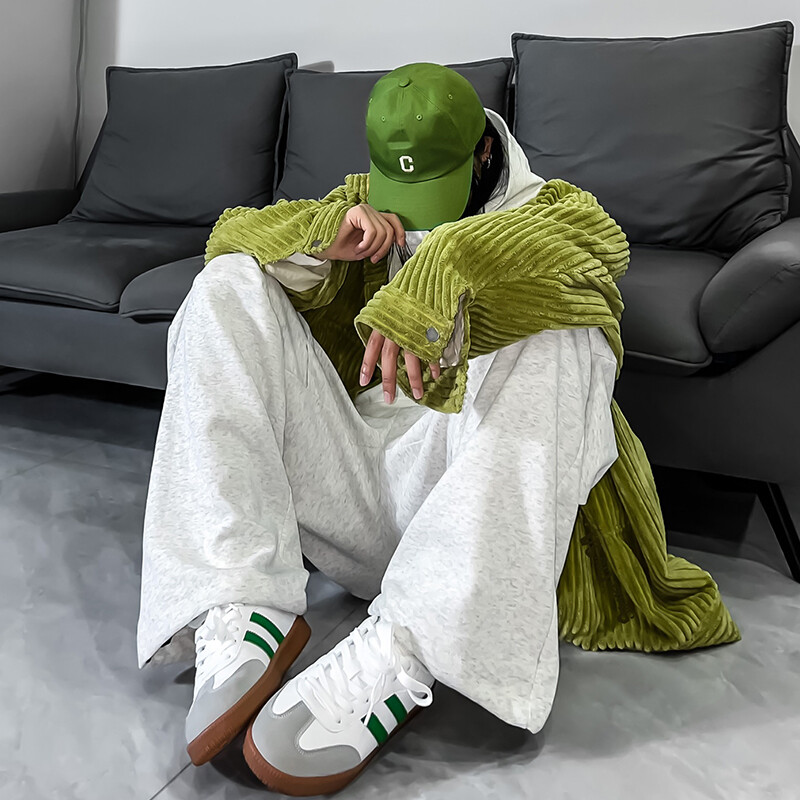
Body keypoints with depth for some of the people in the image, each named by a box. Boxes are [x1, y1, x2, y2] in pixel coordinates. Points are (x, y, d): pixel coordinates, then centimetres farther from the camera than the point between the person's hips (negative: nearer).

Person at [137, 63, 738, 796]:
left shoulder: (540, 208, 11)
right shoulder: (366, 204, 22)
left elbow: (602, 238, -16)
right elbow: (229, 234, 13)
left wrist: (445, 263, -34)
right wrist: (323, 236, -10)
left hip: (464, 487, -3)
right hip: (353, 480, 4)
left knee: (557, 337, -28)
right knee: (229, 287, -9)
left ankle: (402, 653, -44)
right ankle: (239, 613, -29)